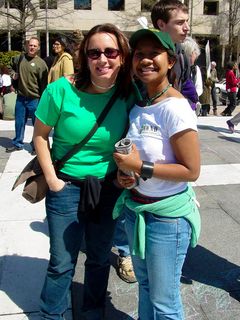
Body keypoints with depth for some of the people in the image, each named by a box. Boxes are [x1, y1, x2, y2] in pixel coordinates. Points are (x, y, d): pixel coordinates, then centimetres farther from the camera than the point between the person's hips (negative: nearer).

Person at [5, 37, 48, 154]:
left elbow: (43, 83, -11)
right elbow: (15, 67, 28)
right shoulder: (21, 57, 5)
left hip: (34, 99, -5)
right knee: (19, 122, 14)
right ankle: (17, 144, 28)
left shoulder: (41, 63, -10)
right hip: (20, 97, 5)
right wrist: (16, 74, 7)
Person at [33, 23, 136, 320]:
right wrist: (51, 179, -9)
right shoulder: (62, 89, -17)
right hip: (67, 187, -2)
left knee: (100, 259, 19)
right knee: (62, 263, 10)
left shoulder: (128, 95, -9)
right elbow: (40, 135, -7)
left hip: (108, 188, 3)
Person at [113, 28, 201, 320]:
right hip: (135, 209, 7)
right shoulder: (136, 103, 3)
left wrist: (140, 167, -21)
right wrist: (124, 173, -4)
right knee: (144, 284, 26)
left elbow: (191, 171, -20)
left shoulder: (175, 108, -20)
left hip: (167, 217, -7)